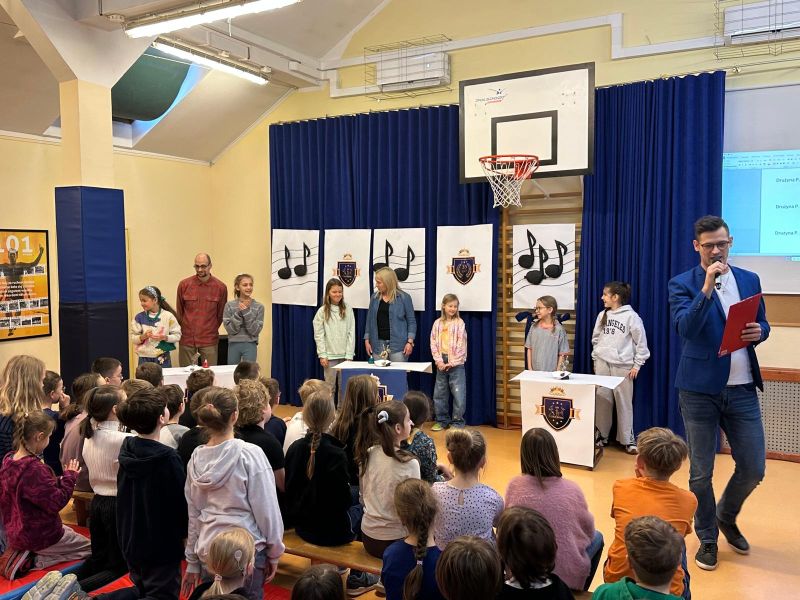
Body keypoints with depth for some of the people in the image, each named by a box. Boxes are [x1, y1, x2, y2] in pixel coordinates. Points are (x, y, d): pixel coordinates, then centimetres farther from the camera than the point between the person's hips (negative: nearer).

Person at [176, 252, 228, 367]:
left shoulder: (221, 287, -2)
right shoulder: (184, 285, 0)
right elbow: (179, 311, 11)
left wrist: (211, 330, 9)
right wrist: (185, 329, 12)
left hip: (209, 340, -1)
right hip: (186, 339, 1)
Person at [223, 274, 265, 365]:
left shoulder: (259, 306, -3)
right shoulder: (229, 305, -1)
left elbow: (255, 331, -9)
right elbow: (230, 329, -8)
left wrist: (247, 312, -17)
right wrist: (239, 313, -19)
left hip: (250, 345, -1)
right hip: (233, 345, 1)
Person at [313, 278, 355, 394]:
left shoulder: (348, 310, 1)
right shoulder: (322, 311, 0)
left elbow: (351, 333, 0)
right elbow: (319, 335, -1)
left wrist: (349, 355, -5)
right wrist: (322, 355, -7)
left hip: (344, 355, 1)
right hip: (330, 355, -1)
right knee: (330, 386, 4)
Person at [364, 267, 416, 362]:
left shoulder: (404, 298, -1)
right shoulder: (374, 297, 10)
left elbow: (411, 321, 0)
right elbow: (369, 320, 14)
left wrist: (410, 342, -8)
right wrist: (367, 340, 9)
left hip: (397, 344, -3)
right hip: (378, 344, 3)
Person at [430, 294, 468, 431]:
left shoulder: (459, 323, -4)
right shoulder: (437, 323, 6)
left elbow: (461, 345, -8)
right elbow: (433, 343, 4)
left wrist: (452, 363, -12)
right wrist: (439, 361, -7)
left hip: (456, 363, -4)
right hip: (441, 363, 4)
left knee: (458, 394, -4)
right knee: (439, 394, 10)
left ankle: (457, 422, 8)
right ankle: (442, 420, 23)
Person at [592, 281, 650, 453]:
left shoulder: (631, 316, -8)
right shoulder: (602, 315, 8)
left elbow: (641, 343, -5)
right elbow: (595, 339, 16)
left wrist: (637, 365, -6)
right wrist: (595, 359, 11)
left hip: (623, 366, -4)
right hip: (602, 364, 4)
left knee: (624, 403, 2)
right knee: (601, 401, 6)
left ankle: (628, 439, 12)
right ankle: (602, 435, 17)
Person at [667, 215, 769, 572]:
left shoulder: (750, 280, 9)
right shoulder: (682, 284, -4)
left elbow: (762, 324, 16)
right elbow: (686, 329, -18)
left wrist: (759, 331, -8)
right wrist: (707, 285, -25)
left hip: (743, 389, 4)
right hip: (700, 388, -3)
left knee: (754, 468, 9)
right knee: (701, 472, 7)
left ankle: (726, 516, 38)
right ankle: (707, 538, 27)